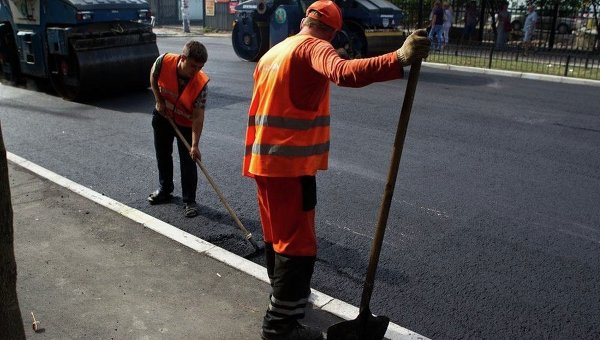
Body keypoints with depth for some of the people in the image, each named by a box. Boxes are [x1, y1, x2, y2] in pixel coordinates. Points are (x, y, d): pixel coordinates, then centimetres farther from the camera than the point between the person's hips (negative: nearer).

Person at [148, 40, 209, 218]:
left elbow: (198, 116, -30)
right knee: (162, 155, 17)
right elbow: (153, 76, -2)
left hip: (186, 123, -3)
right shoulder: (164, 61, -27)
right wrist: (159, 100, -9)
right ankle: (165, 190, 38)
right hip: (162, 116, 3)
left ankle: (189, 201, 9)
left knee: (188, 161, -4)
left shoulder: (200, 82, -31)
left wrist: (195, 145, -34)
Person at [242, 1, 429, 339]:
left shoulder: (273, 53, 19)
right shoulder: (313, 47, -10)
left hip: (265, 161, 9)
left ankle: (286, 295, 40)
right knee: (298, 244, -1)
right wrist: (399, 59, -45)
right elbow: (344, 72, -34)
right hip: (290, 164, -9)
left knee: (278, 234, 22)